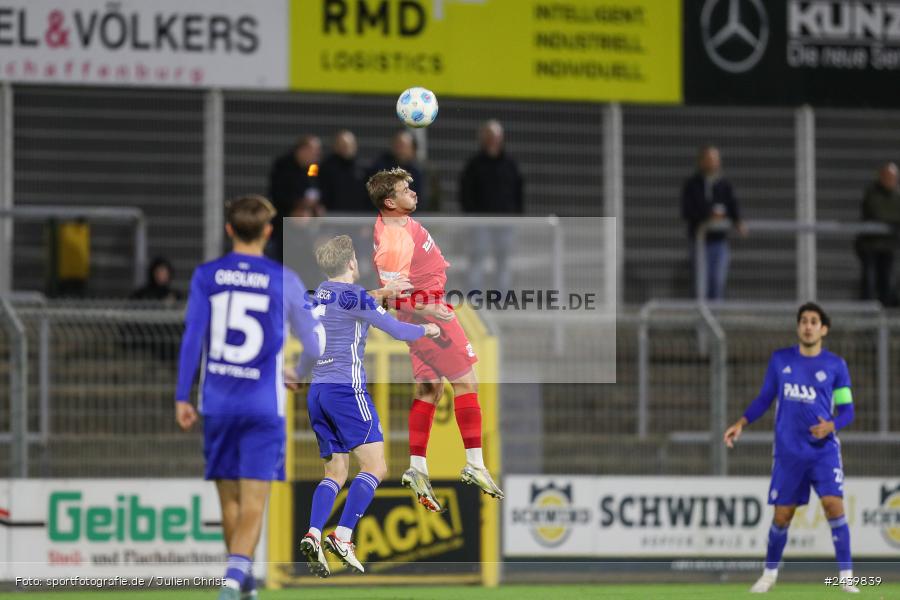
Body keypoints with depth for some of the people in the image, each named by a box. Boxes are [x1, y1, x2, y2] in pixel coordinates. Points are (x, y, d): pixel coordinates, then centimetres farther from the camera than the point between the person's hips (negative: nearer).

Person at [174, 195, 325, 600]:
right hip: (263, 406, -2)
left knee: (230, 500, 14)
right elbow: (315, 344, 7)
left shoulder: (206, 276, 1)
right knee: (253, 502, -5)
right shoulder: (284, 281, -2)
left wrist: (182, 397, 1)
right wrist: (304, 368, 30)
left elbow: (191, 338, -4)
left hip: (217, 404, 2)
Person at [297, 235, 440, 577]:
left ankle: (313, 535, -10)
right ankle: (342, 537, -18)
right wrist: (427, 330, 13)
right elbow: (397, 331, -6)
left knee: (335, 472, 11)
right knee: (374, 467, -5)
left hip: (317, 391, 8)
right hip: (347, 390, -8)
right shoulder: (353, 295, -9)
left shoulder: (321, 293, 13)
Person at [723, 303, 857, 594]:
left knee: (834, 505, -17)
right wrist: (741, 423, 1)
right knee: (782, 516, 4)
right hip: (788, 452, 2)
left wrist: (831, 425, -18)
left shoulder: (835, 365, 0)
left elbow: (846, 409, 2)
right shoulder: (780, 360, 4)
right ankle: (769, 573, 25)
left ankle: (846, 577, -10)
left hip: (824, 450, -2)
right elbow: (765, 398, 13)